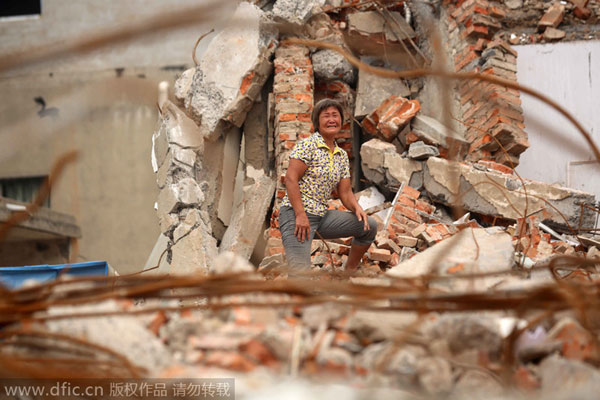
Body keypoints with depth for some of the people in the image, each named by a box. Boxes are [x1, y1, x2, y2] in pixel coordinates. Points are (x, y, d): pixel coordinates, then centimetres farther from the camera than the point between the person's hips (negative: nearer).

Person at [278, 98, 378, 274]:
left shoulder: (342, 156, 16)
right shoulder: (307, 145, -7)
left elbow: (345, 192, 16)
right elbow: (291, 179, -14)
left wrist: (357, 207, -7)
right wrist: (301, 215, -20)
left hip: (322, 216, 8)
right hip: (296, 214, -8)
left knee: (369, 225, 5)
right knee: (300, 270, -26)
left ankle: (350, 272, 16)